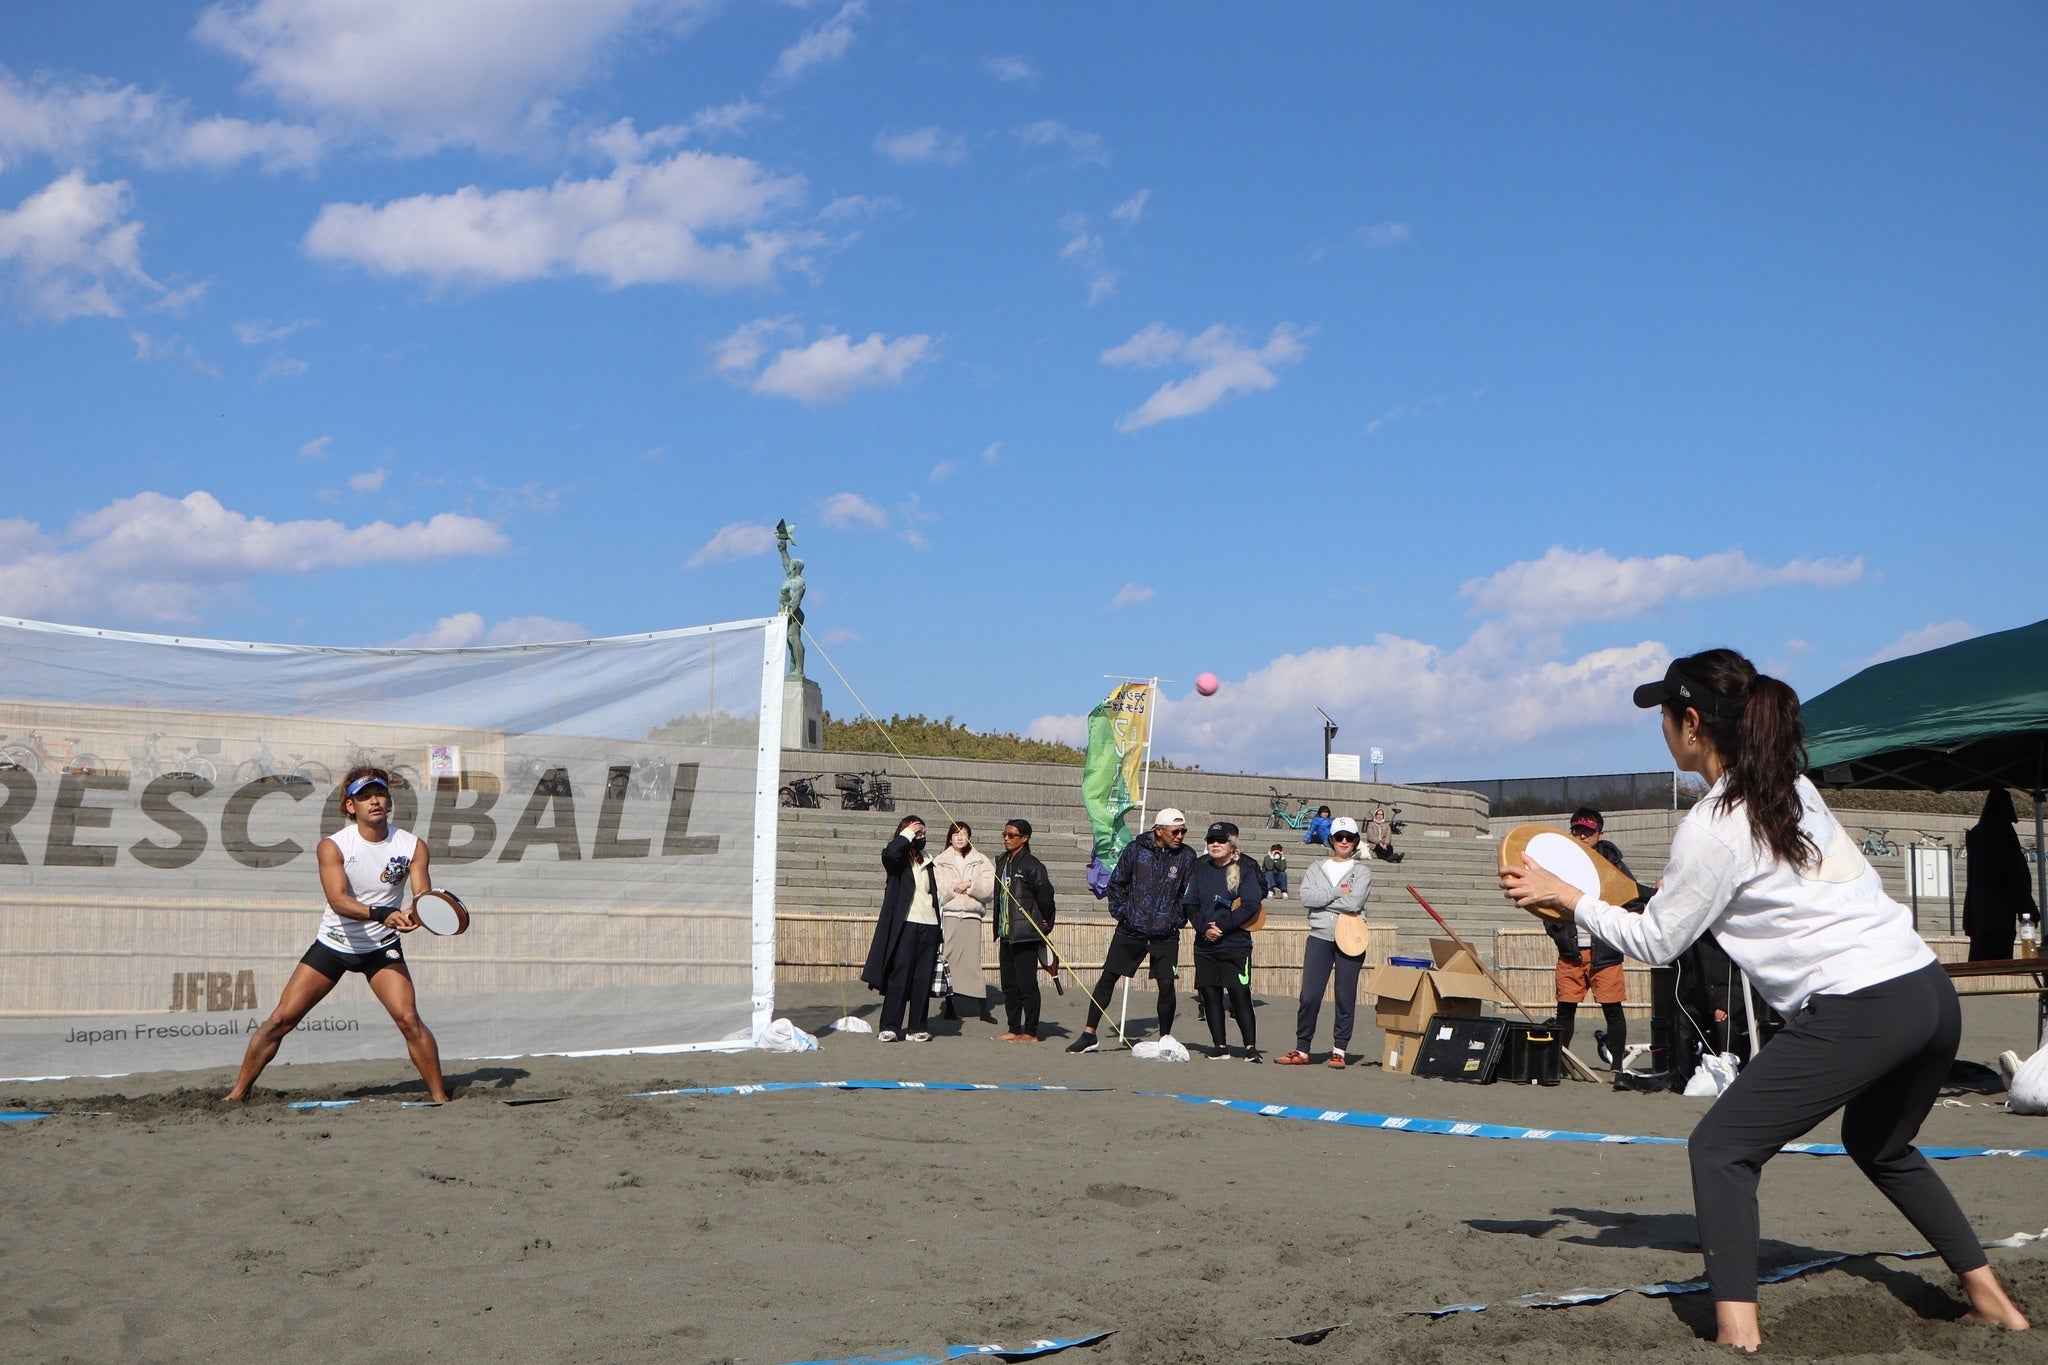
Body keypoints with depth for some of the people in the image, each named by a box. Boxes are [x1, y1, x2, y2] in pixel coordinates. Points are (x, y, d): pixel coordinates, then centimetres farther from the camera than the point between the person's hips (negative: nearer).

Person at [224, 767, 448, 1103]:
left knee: (409, 1020, -17)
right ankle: (237, 1092, 14)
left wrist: (415, 915, -41)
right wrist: (382, 914, -45)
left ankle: (439, 1097, -5)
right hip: (332, 944, 0)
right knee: (281, 1019, -1)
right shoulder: (332, 846, -15)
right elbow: (339, 900, -28)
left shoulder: (413, 846, -10)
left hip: (382, 948, 0)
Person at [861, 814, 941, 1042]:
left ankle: (918, 1027, 8)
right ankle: (890, 1028, -6)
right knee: (899, 975, -9)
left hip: (929, 925, 5)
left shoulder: (926, 862, 22)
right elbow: (890, 853, -23)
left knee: (924, 978, 3)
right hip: (906, 924, -5)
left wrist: (939, 935, 16)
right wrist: (907, 834, -8)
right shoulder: (898, 859, 3)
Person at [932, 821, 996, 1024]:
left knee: (973, 960, -5)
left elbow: (990, 889, 1)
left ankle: (983, 1010, -4)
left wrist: (971, 885, -11)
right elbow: (936, 889, 0)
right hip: (948, 915, 0)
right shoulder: (940, 862, 11)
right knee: (948, 960, -2)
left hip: (972, 916, 0)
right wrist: (954, 887, -11)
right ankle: (949, 1007, 8)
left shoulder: (981, 861, 12)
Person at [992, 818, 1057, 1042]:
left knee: (1026, 985, -4)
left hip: (1025, 936, -8)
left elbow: (1045, 896, -11)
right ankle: (1014, 1029, 20)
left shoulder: (1032, 865, -11)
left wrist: (1045, 927, -3)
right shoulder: (1002, 862, 13)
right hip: (1006, 935, 8)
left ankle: (1030, 1032, 2)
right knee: (1008, 985, 12)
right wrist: (998, 929, 16)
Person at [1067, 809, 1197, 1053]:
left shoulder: (1187, 856, -2)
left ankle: (1165, 1039, 11)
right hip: (1130, 930, 0)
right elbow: (1116, 883, 7)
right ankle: (1089, 1035, 11)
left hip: (1166, 935, 0)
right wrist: (1120, 912, 0)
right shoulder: (1135, 849, -4)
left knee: (1166, 985, -5)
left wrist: (1179, 920, 0)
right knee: (1107, 978, 2)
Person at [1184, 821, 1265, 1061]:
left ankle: (1251, 1047, -4)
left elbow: (1250, 906, -9)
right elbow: (1189, 903, 5)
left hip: (1236, 945, -4)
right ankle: (1220, 1047, 14)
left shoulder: (1245, 870, 0)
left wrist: (1221, 926, -15)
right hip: (1204, 947, 4)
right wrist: (1204, 927, -12)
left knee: (1240, 996, -9)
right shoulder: (1200, 869, 11)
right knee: (1211, 997, 5)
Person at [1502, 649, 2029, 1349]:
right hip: (1931, 992, 9)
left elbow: (1655, 941, 0)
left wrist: (1565, 896, 9)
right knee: (1880, 1146, 32)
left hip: (1856, 1012, -9)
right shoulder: (1793, 786, 15)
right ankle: (1991, 1298, 36)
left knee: (1721, 1149, -1)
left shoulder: (1714, 825, -9)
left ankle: (1737, 1333, -11)